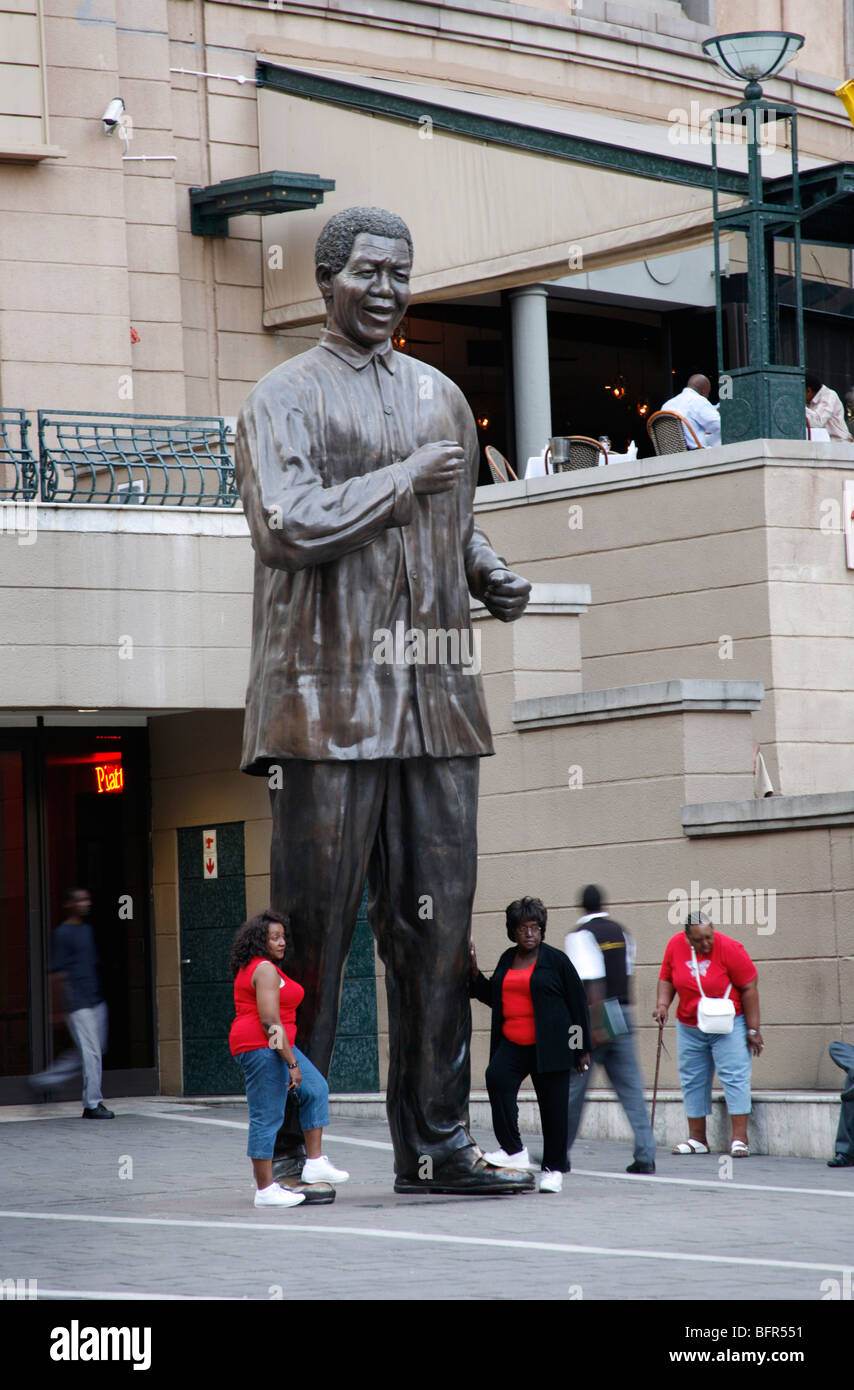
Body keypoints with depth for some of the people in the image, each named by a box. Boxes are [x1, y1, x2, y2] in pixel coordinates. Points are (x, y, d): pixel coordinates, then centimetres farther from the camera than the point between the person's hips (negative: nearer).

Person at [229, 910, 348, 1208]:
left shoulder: (248, 969, 17)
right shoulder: (265, 970, -15)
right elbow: (270, 1021, -22)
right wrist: (292, 1063, -20)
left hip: (275, 1046, 11)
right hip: (263, 1046, -11)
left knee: (316, 1089, 15)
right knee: (267, 1117, -7)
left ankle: (315, 1163, 14)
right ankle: (265, 1190, -4)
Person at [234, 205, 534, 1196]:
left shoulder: (441, 398, 19)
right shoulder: (285, 398, 0)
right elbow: (289, 525, -15)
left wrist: (488, 574, 9)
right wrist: (405, 480, -10)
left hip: (434, 701, 6)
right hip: (327, 699, -6)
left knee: (436, 925, 4)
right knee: (313, 928, -3)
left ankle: (434, 1142, 8)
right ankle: (289, 1143, 4)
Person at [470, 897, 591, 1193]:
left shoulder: (555, 960, 1)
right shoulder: (507, 960, 15)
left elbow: (578, 1003, 2)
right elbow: (494, 998, 26)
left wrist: (582, 1048, -1)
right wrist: (474, 972, 11)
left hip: (548, 1046, -3)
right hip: (512, 1045, 4)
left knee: (552, 1105, -1)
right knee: (496, 1078, -24)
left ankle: (553, 1169, 14)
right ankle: (514, 1151, -22)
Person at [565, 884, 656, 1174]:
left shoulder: (580, 936, -9)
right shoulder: (620, 932, 12)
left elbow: (593, 984, -17)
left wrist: (596, 1027, -20)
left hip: (591, 1018, -6)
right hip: (622, 1016, 6)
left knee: (572, 1087, 6)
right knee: (630, 1086, 2)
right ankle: (645, 1155, -7)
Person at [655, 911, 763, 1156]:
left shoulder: (729, 949, -17)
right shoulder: (675, 946, -5)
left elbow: (749, 988, -13)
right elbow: (667, 979, 9)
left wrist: (752, 1030, -13)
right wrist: (662, 1004, -10)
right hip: (689, 1026, 5)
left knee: (734, 1076, -10)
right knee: (692, 1081, 7)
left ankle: (739, 1138, -12)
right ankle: (697, 1138, 16)